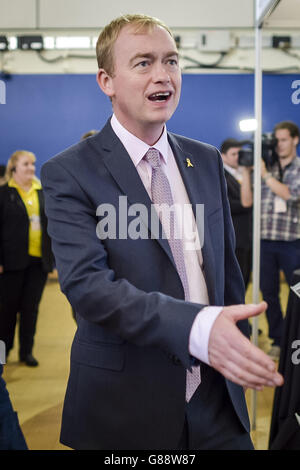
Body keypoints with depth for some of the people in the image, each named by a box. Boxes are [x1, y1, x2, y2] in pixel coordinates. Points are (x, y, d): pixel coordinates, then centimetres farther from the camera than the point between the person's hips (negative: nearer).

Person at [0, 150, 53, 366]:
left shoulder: (42, 192, 11)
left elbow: (50, 223, 16)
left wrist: (52, 255, 10)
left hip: (39, 260, 4)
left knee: (31, 308, 8)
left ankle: (27, 351, 19)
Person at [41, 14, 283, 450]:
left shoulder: (206, 160, 6)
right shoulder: (69, 173, -11)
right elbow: (85, 283, -22)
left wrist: (239, 356, 14)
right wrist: (195, 327, -35)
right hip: (126, 405, -4)